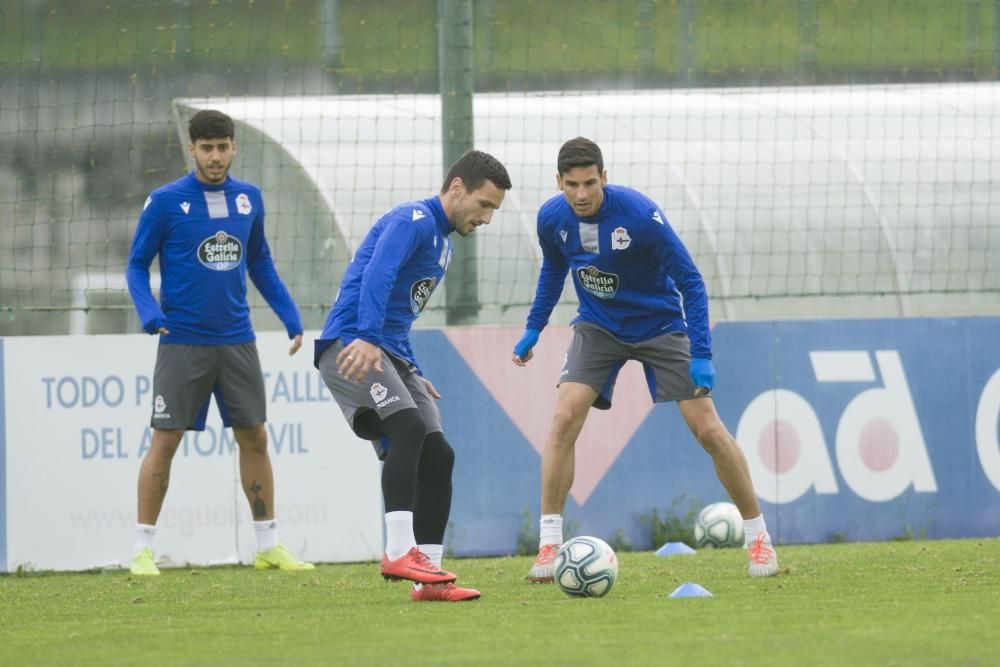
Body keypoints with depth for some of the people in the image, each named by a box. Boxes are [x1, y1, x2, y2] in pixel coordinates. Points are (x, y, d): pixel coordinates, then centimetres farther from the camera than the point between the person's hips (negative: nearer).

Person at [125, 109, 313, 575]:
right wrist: (148, 311, -18)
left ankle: (268, 545, 15)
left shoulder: (248, 199, 6)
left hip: (236, 340, 4)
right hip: (182, 342, -4)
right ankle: (143, 549, 1)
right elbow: (137, 265, -1)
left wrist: (290, 317, 10)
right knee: (165, 440, -6)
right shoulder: (165, 202, -6)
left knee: (254, 437, 6)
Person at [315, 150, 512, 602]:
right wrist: (365, 339, -39)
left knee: (437, 456, 0)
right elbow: (376, 277, -26)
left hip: (390, 354, 10)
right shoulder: (412, 221, -9)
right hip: (350, 345, -10)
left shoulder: (442, 240, 23)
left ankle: (427, 577, 1)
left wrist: (413, 374, 24)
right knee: (408, 427, -28)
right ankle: (399, 552, -30)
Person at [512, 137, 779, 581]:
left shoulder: (640, 214, -27)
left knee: (707, 429, -7)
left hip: (660, 325, -3)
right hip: (598, 326, 3)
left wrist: (702, 355, -24)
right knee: (564, 418, -17)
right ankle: (549, 547, -12)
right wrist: (533, 329, 9)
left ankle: (759, 538, 9)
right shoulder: (552, 218, -14)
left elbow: (690, 281, -20)